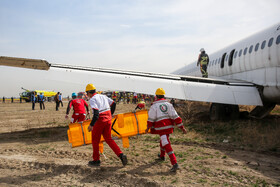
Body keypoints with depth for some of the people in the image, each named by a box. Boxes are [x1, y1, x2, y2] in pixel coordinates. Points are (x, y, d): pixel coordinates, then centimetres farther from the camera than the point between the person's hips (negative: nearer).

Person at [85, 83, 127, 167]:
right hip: (108, 119, 7)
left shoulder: (92, 99, -11)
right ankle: (121, 155, 2)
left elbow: (96, 113, -22)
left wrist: (91, 125, -19)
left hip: (99, 120, -7)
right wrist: (111, 114, 27)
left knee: (95, 140, 10)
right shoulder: (103, 96, 11)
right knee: (108, 139, 15)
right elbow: (113, 104, 15)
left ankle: (96, 160, 19)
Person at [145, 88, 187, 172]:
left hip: (161, 128, -6)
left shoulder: (154, 106, -5)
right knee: (164, 140, 28)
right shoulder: (169, 104, 6)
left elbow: (151, 119, -3)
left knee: (167, 145, -7)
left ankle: (175, 164, -16)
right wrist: (182, 127, 2)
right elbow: (175, 117, 1)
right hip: (169, 127, 6)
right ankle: (162, 156, 50)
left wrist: (148, 128, 13)